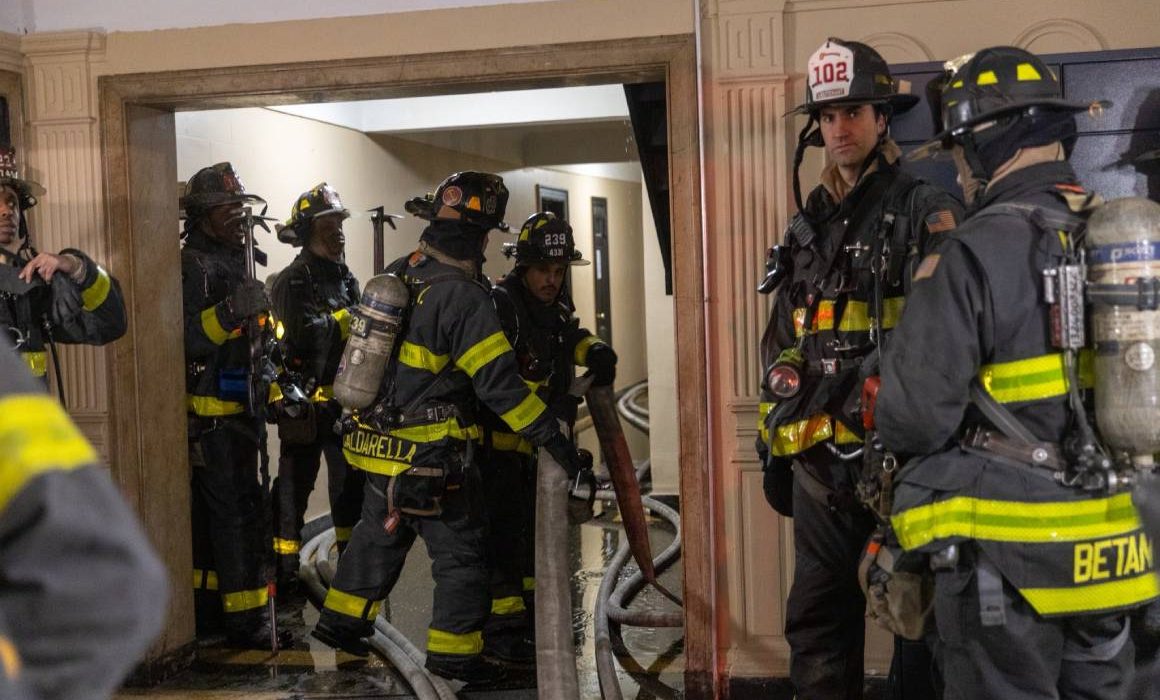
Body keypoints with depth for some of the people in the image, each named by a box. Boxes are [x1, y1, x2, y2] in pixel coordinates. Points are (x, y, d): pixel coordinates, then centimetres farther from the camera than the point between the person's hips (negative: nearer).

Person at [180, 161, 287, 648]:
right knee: (237, 512, -9)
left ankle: (208, 604, 25)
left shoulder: (231, 260, 17)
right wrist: (231, 311, -38)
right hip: (212, 414, -10)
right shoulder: (194, 265, -14)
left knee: (212, 510, 15)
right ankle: (246, 620, -6)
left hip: (234, 410, 10)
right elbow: (188, 338, -26)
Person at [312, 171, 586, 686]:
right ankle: (454, 653, 12)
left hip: (378, 445, 8)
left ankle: (340, 620, 37)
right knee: (461, 552, 5)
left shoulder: (397, 275, 3)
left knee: (378, 535, 26)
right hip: (430, 456, -8)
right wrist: (553, 439, -17)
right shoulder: (463, 297, -21)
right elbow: (499, 382, -22)